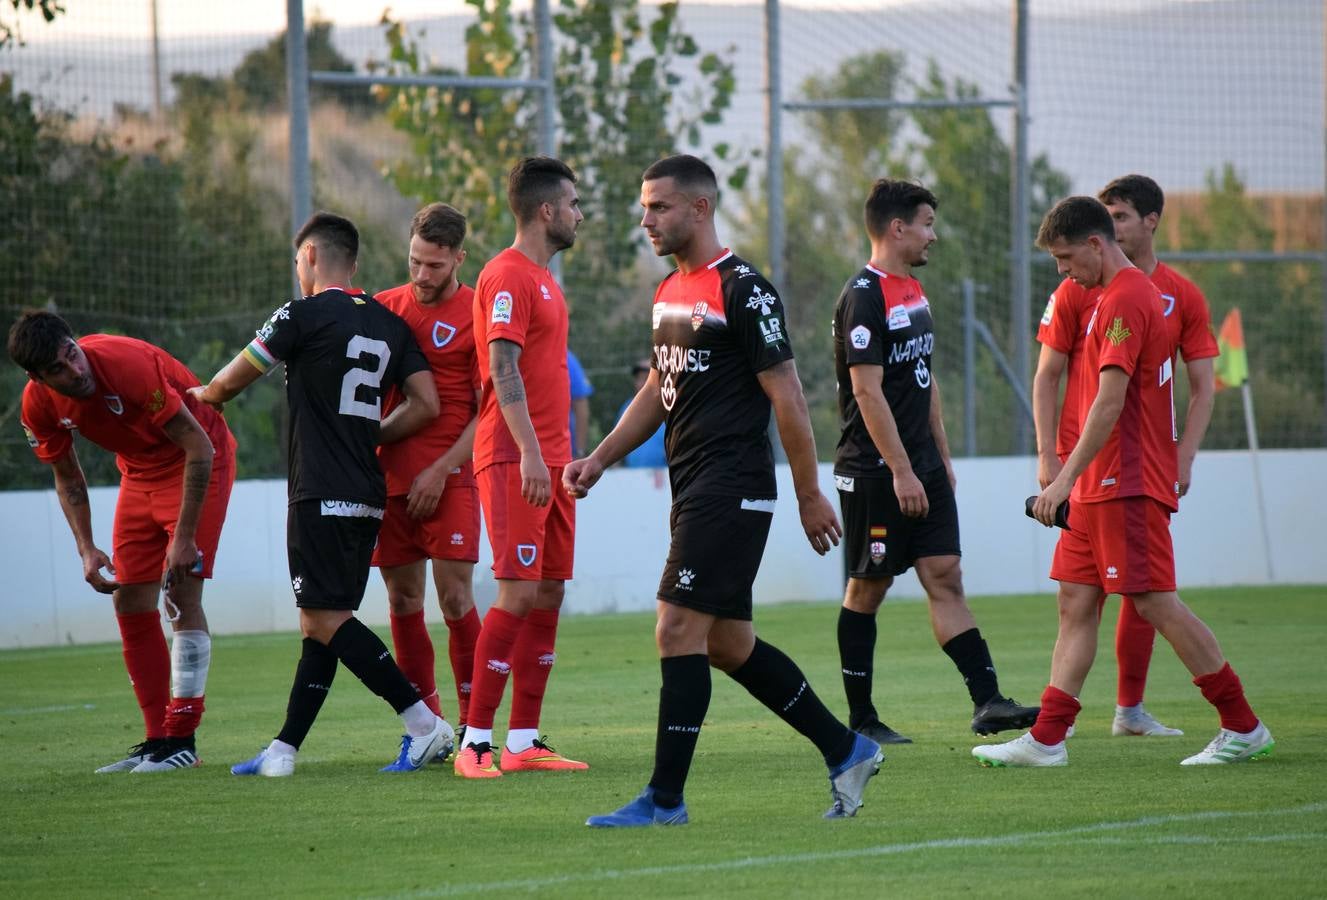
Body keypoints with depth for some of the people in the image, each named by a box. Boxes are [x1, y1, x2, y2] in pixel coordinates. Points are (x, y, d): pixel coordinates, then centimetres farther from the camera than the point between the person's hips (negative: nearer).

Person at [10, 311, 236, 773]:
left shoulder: (129, 363, -34)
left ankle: (182, 739, -13)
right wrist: (87, 549, -9)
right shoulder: (39, 404, -15)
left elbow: (199, 447, -28)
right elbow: (67, 479, 4)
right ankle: (158, 738, 11)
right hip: (139, 471, 7)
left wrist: (184, 537, -27)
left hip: (196, 461, -7)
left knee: (181, 594, -16)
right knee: (129, 603, 3)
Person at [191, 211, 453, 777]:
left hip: (321, 495, -8)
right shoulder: (389, 324, 11)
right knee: (320, 622, 11)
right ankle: (284, 748, 13)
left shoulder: (303, 316, -8)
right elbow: (426, 405, 7)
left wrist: (205, 395, 24)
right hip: (368, 495, 8)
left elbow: (234, 380, 2)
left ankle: (424, 724, -14)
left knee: (326, 619, -8)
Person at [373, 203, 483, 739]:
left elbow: (487, 411, -5)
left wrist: (440, 471, -12)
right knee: (403, 601, 6)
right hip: (390, 472, 5)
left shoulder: (476, 314, -3)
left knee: (454, 597, -10)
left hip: (449, 478, -5)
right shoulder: (385, 307, 11)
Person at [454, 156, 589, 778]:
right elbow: (503, 371, -19)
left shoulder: (542, 279, 19)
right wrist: (530, 453, -26)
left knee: (549, 593, 6)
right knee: (519, 594, -12)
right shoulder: (507, 276, -10)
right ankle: (475, 743, -11)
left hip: (549, 462, 9)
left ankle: (524, 742, 7)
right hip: (515, 462, -9)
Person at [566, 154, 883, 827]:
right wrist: (600, 459, 13)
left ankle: (665, 798, -7)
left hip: (729, 491, -9)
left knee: (679, 631, -11)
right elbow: (658, 391, 24)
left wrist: (809, 496, -10)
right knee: (728, 644, 12)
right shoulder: (670, 292, 15)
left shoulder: (742, 290, -13)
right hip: (695, 493, 10)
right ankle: (846, 752, 22)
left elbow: (787, 399, -12)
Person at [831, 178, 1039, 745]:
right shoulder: (863, 297, -14)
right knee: (867, 590, 0)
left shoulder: (914, 292, 15)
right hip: (874, 471, -8)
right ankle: (860, 719, 7)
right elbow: (867, 391, -19)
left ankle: (986, 702, -7)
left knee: (946, 578, 0)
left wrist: (941, 458, 19)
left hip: (922, 470, 8)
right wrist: (901, 471, -21)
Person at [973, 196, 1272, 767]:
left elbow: (1110, 402, -22)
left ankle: (1244, 729, -1)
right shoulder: (1126, 295, 17)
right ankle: (1046, 740, 5)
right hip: (1103, 485, 10)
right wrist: (1071, 479, 21)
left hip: (1127, 484, -10)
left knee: (1157, 604, -8)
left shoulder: (1125, 301, -15)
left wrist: (1066, 479, -23)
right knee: (1076, 603, 6)